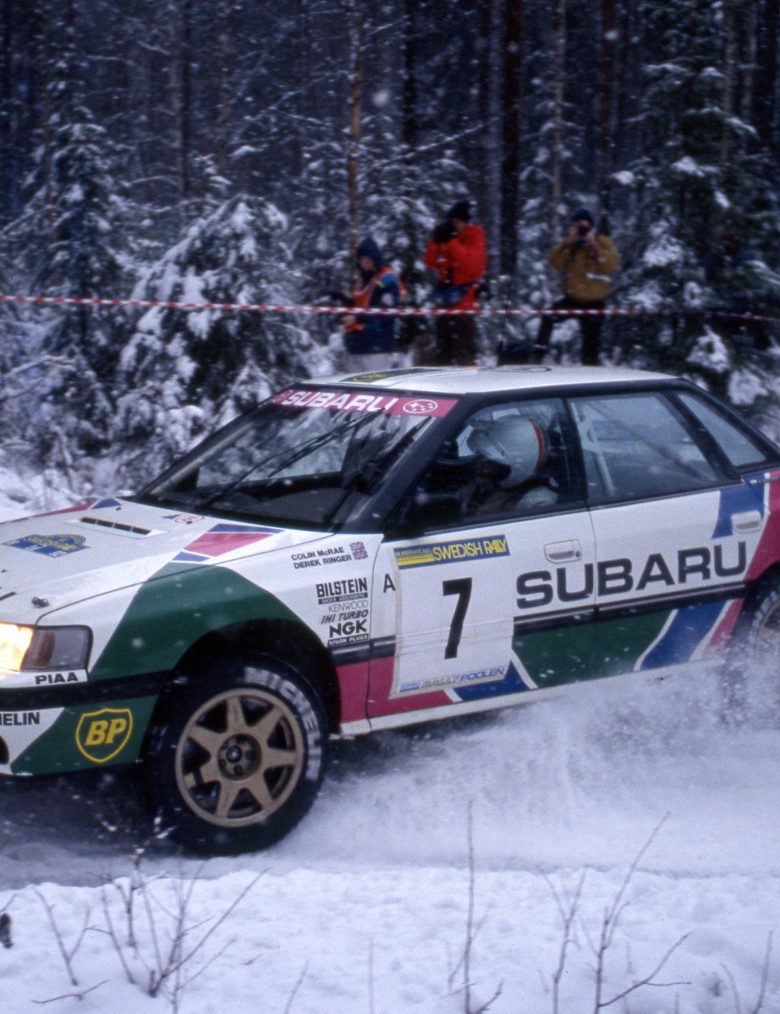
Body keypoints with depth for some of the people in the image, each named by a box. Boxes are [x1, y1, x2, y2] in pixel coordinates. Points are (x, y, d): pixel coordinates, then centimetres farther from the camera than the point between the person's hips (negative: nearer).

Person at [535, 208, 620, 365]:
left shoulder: (604, 243, -3)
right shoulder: (569, 244, 6)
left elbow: (612, 265, -19)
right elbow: (555, 263, -8)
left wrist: (594, 246, -23)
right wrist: (567, 243, -18)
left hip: (594, 302, -2)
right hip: (572, 298, 2)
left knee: (591, 339, 4)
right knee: (549, 317, -20)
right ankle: (539, 354, -14)